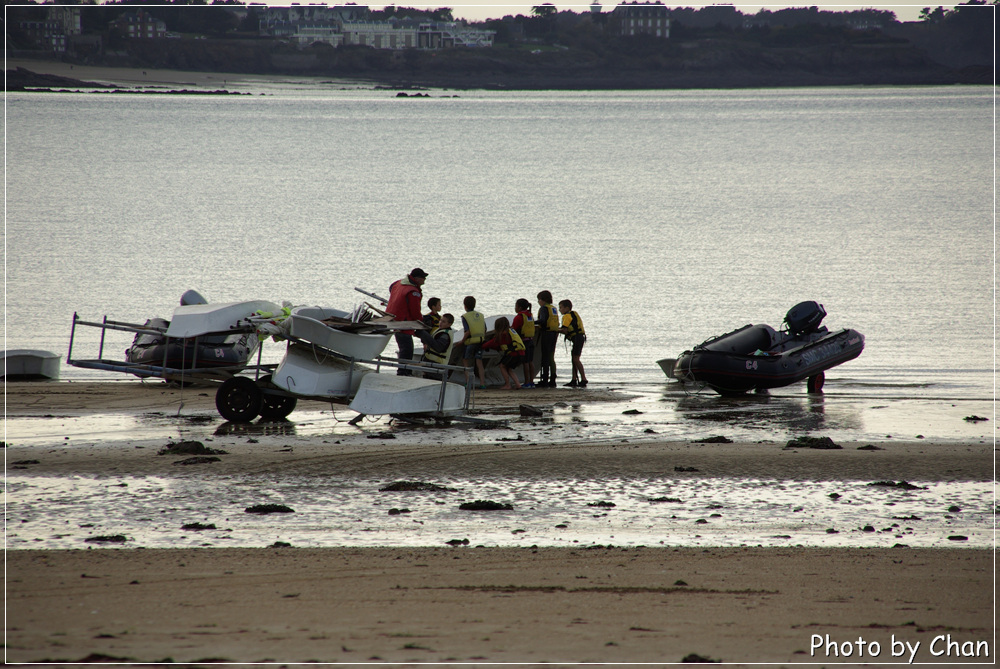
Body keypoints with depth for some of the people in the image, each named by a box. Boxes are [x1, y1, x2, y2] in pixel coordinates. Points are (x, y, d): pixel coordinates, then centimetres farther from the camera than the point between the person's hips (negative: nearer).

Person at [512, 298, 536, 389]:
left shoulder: (519, 317, -13)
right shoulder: (530, 316, 11)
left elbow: (513, 329, -12)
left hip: (524, 341, -8)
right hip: (531, 340, 8)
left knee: (525, 362, -5)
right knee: (531, 361, 10)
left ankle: (527, 382, -4)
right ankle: (531, 381, 12)